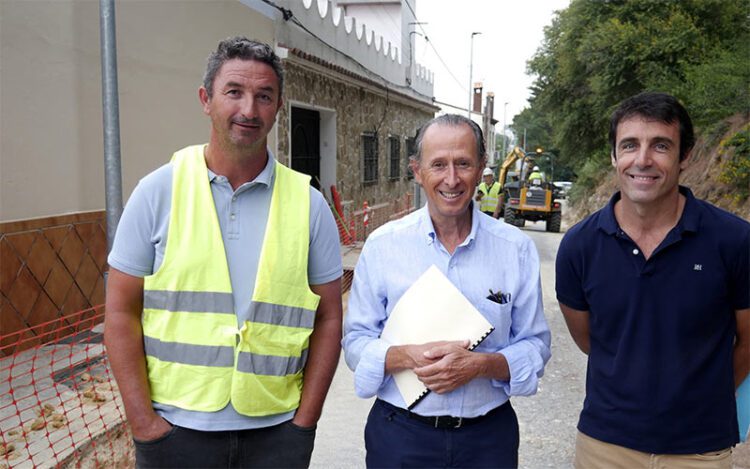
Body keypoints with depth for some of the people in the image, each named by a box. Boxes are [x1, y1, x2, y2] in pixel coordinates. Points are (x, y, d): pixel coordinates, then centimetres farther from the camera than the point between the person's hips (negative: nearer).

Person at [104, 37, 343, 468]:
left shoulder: (308, 203, -2)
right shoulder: (158, 191, -4)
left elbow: (328, 319, 1)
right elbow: (122, 312, -2)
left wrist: (305, 420, -3)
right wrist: (143, 422, -6)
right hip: (175, 429, 0)